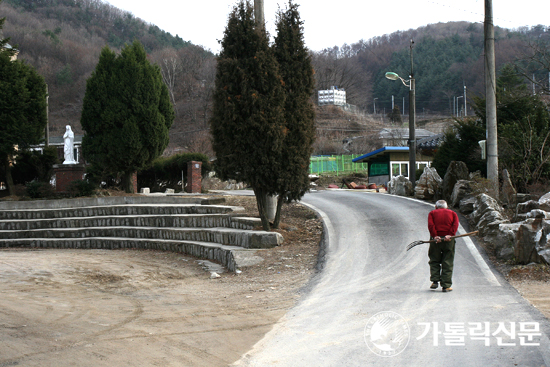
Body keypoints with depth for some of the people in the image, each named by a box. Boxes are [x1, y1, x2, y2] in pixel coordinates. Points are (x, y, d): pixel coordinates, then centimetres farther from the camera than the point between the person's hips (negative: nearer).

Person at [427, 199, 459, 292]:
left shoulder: (432, 213, 14)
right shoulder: (452, 213, 18)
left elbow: (431, 225, -4)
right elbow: (455, 225, -1)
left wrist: (435, 236, -12)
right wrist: (450, 235, -12)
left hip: (436, 239, 0)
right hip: (449, 240, 1)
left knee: (434, 261, 13)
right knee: (447, 263, 3)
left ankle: (435, 281, 0)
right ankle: (446, 285, 1)